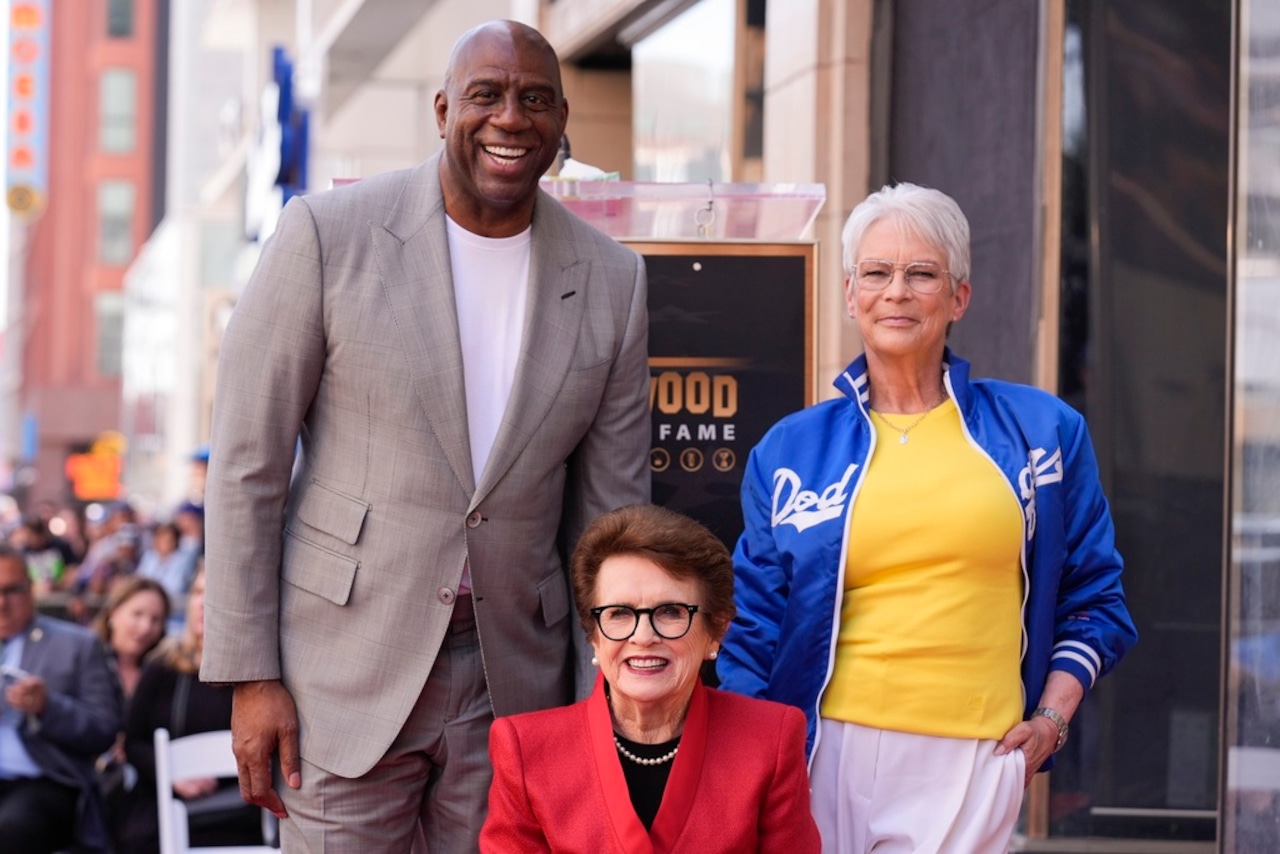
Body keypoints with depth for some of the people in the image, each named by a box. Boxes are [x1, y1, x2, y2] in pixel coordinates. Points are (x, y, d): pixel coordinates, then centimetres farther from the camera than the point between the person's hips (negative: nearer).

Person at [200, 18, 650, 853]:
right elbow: (247, 464, -4)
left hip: (514, 681, 3)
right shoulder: (329, 233, -6)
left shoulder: (611, 280, 3)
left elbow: (609, 508, 8)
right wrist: (250, 675, -7)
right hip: (349, 666, -3)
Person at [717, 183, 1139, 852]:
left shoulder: (1043, 431, 7)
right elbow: (754, 628, 9)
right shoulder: (789, 450, 7)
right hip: (828, 749, 1)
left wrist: (1052, 716, 2)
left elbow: (1091, 600, 14)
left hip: (974, 760, 0)